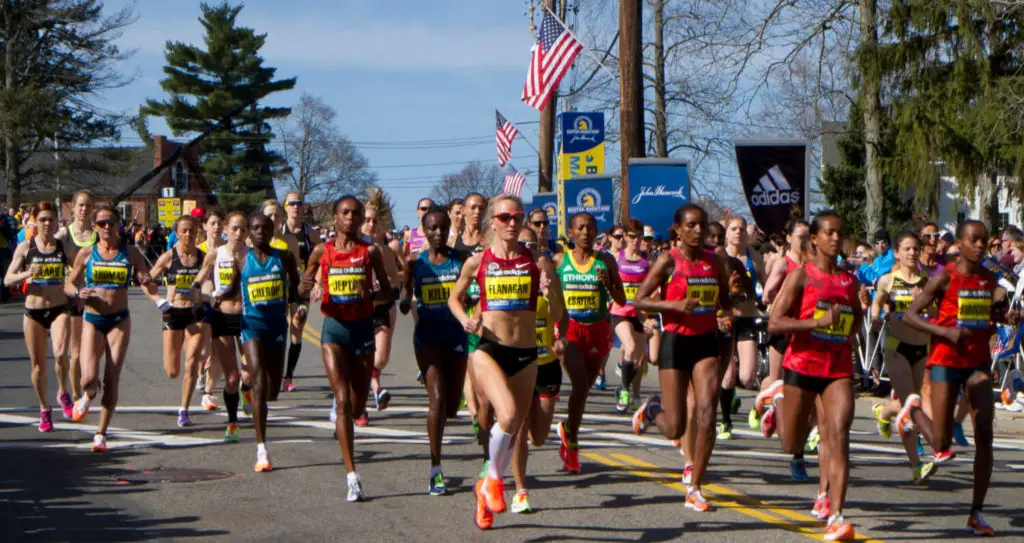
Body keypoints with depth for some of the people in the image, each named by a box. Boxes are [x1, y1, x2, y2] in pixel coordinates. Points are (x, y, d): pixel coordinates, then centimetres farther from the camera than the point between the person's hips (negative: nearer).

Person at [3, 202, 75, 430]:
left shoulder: (63, 248, 2)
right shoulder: (26, 247, -1)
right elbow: (8, 280, -2)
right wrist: (27, 274, -20)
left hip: (59, 309, -1)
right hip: (33, 311, 1)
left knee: (60, 354, -24)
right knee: (38, 364, 6)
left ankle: (63, 393, 2)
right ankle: (44, 409, 24)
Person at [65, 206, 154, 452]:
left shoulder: (131, 253, 1)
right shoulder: (86, 254, 1)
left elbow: (152, 289, 3)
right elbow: (68, 285, 10)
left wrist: (147, 283, -21)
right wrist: (78, 292, -13)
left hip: (119, 320, 0)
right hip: (92, 320, 0)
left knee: (111, 381, -2)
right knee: (89, 379, -13)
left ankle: (101, 434, 11)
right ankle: (87, 397, 25)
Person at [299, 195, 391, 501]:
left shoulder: (370, 252, 1)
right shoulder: (321, 253, 3)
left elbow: (388, 293, 5)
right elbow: (303, 289, 11)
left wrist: (371, 295, -17)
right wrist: (306, 288, -12)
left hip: (363, 328, 1)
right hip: (334, 328, -1)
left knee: (357, 406, 7)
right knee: (343, 401, -12)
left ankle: (341, 419, 47)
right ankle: (352, 476, -14)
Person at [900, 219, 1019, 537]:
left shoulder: (990, 280, 6)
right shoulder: (945, 278, -9)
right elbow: (909, 315, -10)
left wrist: (1007, 319, -3)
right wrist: (946, 331, -23)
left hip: (978, 362, 4)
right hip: (946, 361, -4)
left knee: (984, 437, -8)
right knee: (941, 445, -1)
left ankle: (977, 513, -1)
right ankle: (913, 410, 32)